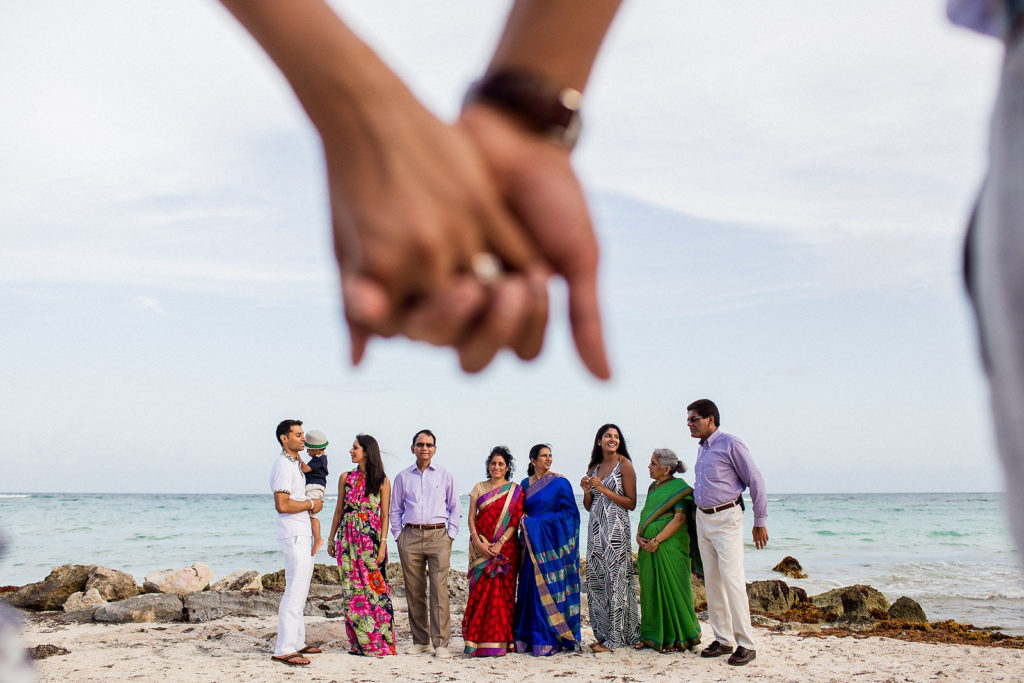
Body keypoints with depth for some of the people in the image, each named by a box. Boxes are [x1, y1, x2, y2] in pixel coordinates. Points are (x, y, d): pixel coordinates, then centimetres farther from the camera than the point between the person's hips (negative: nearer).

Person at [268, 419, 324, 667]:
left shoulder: (295, 465, 17)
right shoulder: (283, 465, -15)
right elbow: (282, 504, -24)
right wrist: (310, 504, -13)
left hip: (302, 535, 10)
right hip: (294, 536, -10)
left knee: (299, 593, 14)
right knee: (294, 593, -10)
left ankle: (297, 642, 22)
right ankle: (284, 649, -8)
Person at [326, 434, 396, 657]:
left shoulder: (382, 481, 1)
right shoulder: (346, 478, 9)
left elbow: (385, 515, -1)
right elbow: (339, 510, 14)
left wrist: (383, 543, -9)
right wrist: (331, 539, 12)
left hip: (371, 539, -3)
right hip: (348, 539, 3)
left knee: (374, 587, -5)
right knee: (352, 589, 2)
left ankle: (379, 641, 3)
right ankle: (359, 643, 10)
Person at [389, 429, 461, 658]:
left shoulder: (445, 475, 10)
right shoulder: (403, 477, 12)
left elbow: (455, 508, 13)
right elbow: (395, 510, 18)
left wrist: (450, 534, 3)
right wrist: (399, 535, 8)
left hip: (438, 535, -2)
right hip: (410, 536, 2)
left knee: (439, 589, -9)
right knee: (414, 590, 2)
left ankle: (440, 642, -7)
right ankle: (420, 640, 12)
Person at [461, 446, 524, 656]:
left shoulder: (515, 490, 5)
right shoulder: (479, 488, 11)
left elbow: (515, 522, -2)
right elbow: (471, 518, 6)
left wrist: (500, 544, -13)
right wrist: (478, 543, -8)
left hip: (505, 547, -1)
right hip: (481, 548, 1)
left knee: (502, 591, -3)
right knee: (481, 590, -3)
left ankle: (500, 640, 4)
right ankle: (479, 641, 1)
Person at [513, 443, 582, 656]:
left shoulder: (560, 483, -3)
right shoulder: (525, 484, 12)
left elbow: (570, 513, -8)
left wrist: (537, 522, -11)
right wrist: (524, 520, -3)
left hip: (553, 543, -4)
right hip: (532, 543, 4)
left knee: (550, 589, -5)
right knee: (531, 588, 3)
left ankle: (547, 640, 0)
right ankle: (528, 638, 10)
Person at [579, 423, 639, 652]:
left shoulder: (624, 465, -3)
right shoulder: (594, 467, 14)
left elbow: (631, 503, -8)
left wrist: (604, 490, -14)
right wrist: (587, 490, -3)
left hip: (616, 528, -6)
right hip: (596, 528, 6)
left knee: (614, 577, -6)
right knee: (596, 579, 5)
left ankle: (614, 638, -1)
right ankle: (603, 634, 13)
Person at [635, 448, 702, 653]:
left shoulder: (679, 487, -8)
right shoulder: (653, 487, 17)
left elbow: (679, 519, -16)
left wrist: (656, 540, -19)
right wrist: (639, 536, 2)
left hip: (670, 548, -8)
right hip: (649, 548, 8)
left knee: (672, 590, -2)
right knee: (650, 589, 10)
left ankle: (677, 638, 8)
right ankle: (653, 636, 19)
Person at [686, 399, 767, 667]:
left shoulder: (730, 445, -11)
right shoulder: (702, 448, 13)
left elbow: (756, 482, -9)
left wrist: (760, 522, -8)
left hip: (726, 519, -8)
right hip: (702, 519, 8)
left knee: (732, 579, -11)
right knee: (712, 581, 8)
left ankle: (746, 644, -6)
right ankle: (723, 639, 16)